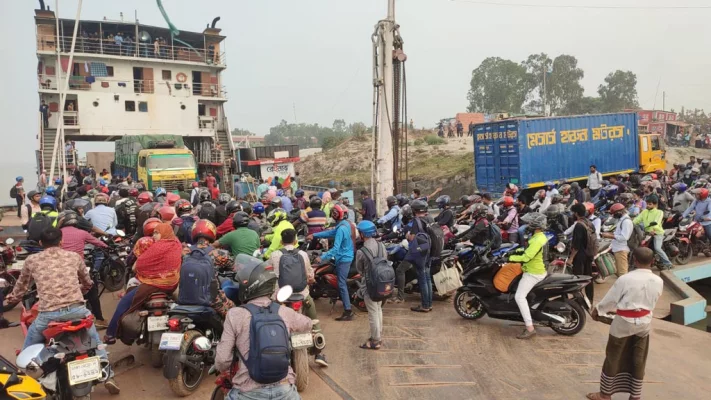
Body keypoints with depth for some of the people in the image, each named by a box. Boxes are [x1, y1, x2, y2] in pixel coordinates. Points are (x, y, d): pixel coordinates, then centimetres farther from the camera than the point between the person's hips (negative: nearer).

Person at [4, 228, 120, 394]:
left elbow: (21, 285, 31)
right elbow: (87, 283, 29)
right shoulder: (73, 256, 14)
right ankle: (108, 376, 19)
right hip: (77, 309, 1)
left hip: (48, 314, -1)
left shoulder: (32, 260, 12)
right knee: (95, 342, 22)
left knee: (28, 349, 25)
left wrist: (12, 298, 53)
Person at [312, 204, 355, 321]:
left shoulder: (341, 229, -26)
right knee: (343, 282, 25)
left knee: (342, 284, -6)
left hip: (343, 259, -10)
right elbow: (331, 232, 14)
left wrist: (322, 257, -29)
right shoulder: (345, 223, 4)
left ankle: (348, 312, -4)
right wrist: (314, 235, 12)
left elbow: (335, 248, -30)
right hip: (347, 256, 10)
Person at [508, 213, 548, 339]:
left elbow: (526, 257, -28)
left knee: (519, 297, -17)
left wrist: (510, 257, -20)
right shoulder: (540, 236, 9)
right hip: (536, 271, 11)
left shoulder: (537, 240, -24)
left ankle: (530, 328, -19)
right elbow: (529, 251, 21)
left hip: (533, 273, -11)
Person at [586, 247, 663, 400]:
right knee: (639, 361, 16)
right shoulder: (658, 281, -7)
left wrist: (597, 310, 9)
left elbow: (611, 299, -9)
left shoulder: (625, 279, -21)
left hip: (624, 323, -4)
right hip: (644, 323, 4)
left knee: (613, 358, 10)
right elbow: (652, 303, 8)